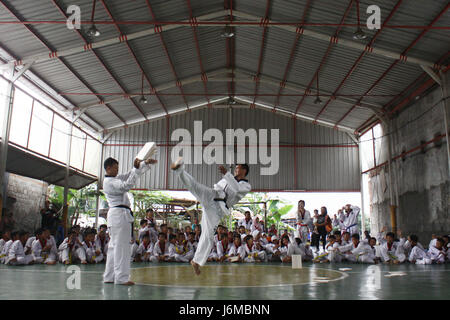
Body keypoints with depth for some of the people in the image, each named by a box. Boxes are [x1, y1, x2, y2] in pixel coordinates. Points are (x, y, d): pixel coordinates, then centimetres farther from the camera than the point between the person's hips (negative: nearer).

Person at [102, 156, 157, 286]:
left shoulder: (116, 179, 19)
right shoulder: (109, 182, -11)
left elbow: (130, 174, 21)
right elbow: (127, 186, -25)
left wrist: (146, 163, 13)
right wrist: (136, 168, -25)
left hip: (116, 216, 11)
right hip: (119, 214, -11)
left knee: (114, 246, 12)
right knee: (122, 247, -9)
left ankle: (109, 277, 18)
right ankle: (121, 277, -6)